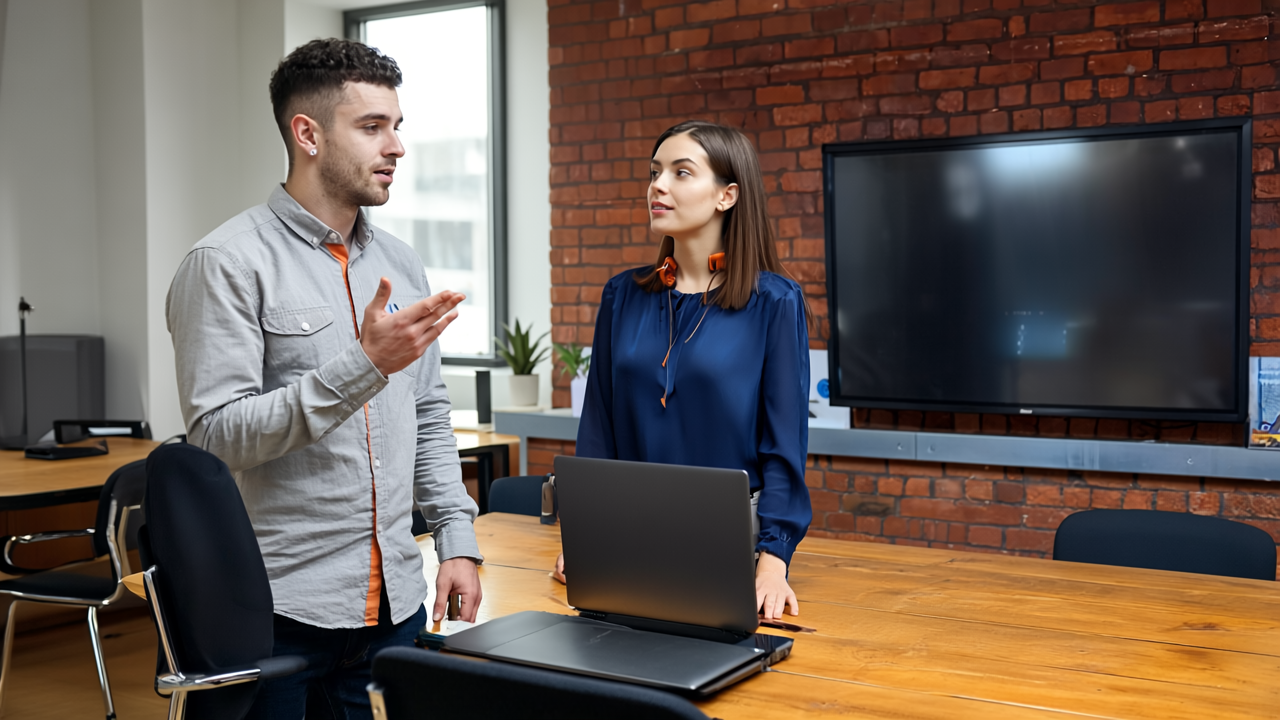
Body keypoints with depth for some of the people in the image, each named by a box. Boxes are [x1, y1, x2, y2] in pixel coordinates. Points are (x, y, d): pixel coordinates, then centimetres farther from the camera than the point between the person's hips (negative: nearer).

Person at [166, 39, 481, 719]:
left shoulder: (400, 263, 12)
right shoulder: (230, 263, -9)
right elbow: (218, 437, -17)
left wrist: (456, 539, 7)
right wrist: (365, 365, -24)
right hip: (278, 611, -6)